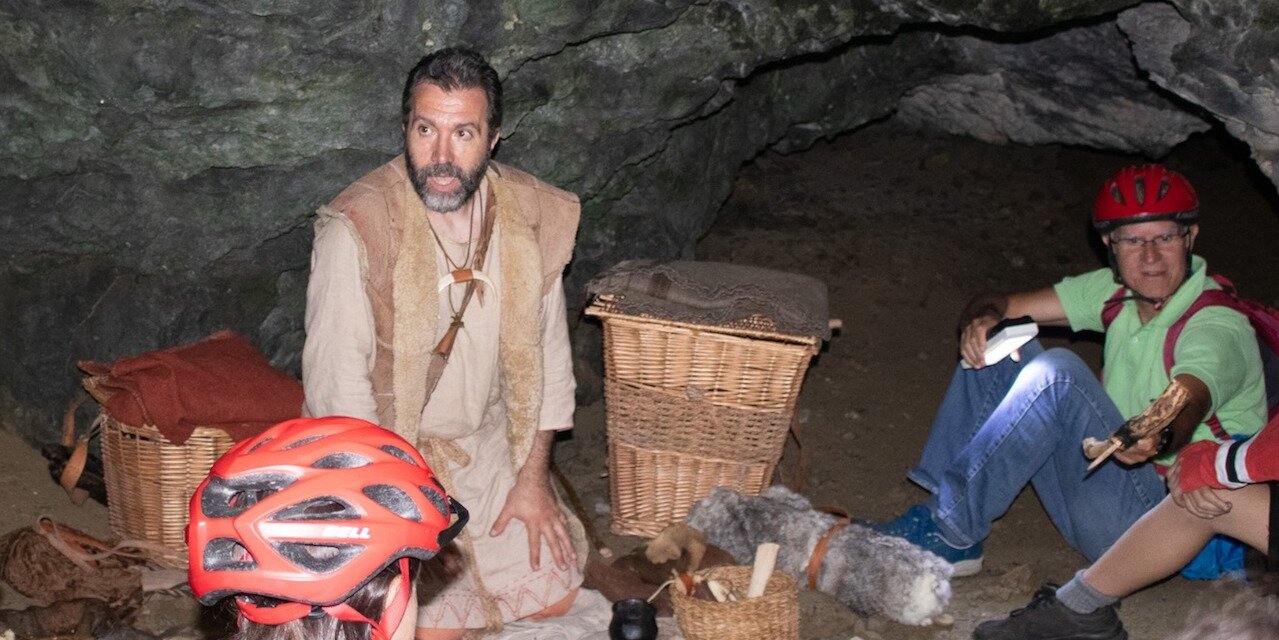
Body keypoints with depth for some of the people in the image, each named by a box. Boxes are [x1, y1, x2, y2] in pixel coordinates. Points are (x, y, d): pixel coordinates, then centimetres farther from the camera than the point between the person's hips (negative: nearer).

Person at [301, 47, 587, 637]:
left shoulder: (532, 216, -9)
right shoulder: (357, 229, -23)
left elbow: (546, 349, 0)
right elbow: (337, 386, -21)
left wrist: (533, 476, -3)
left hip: (487, 444, 4)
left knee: (554, 591, 3)